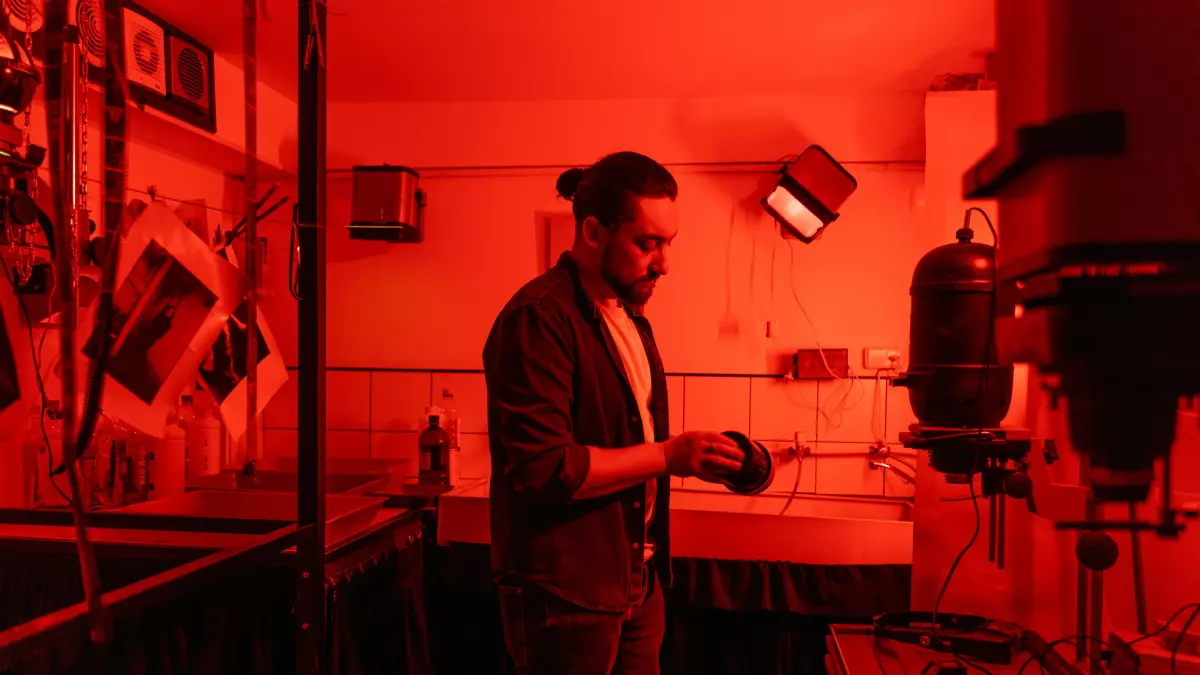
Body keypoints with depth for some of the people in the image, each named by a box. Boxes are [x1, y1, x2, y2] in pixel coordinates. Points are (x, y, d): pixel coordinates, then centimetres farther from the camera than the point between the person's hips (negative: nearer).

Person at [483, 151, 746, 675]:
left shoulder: (628, 313, 12)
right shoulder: (539, 317, -19)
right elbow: (544, 467, -25)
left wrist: (698, 457, 1)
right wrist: (667, 455, -20)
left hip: (638, 580, 9)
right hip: (567, 592, -8)